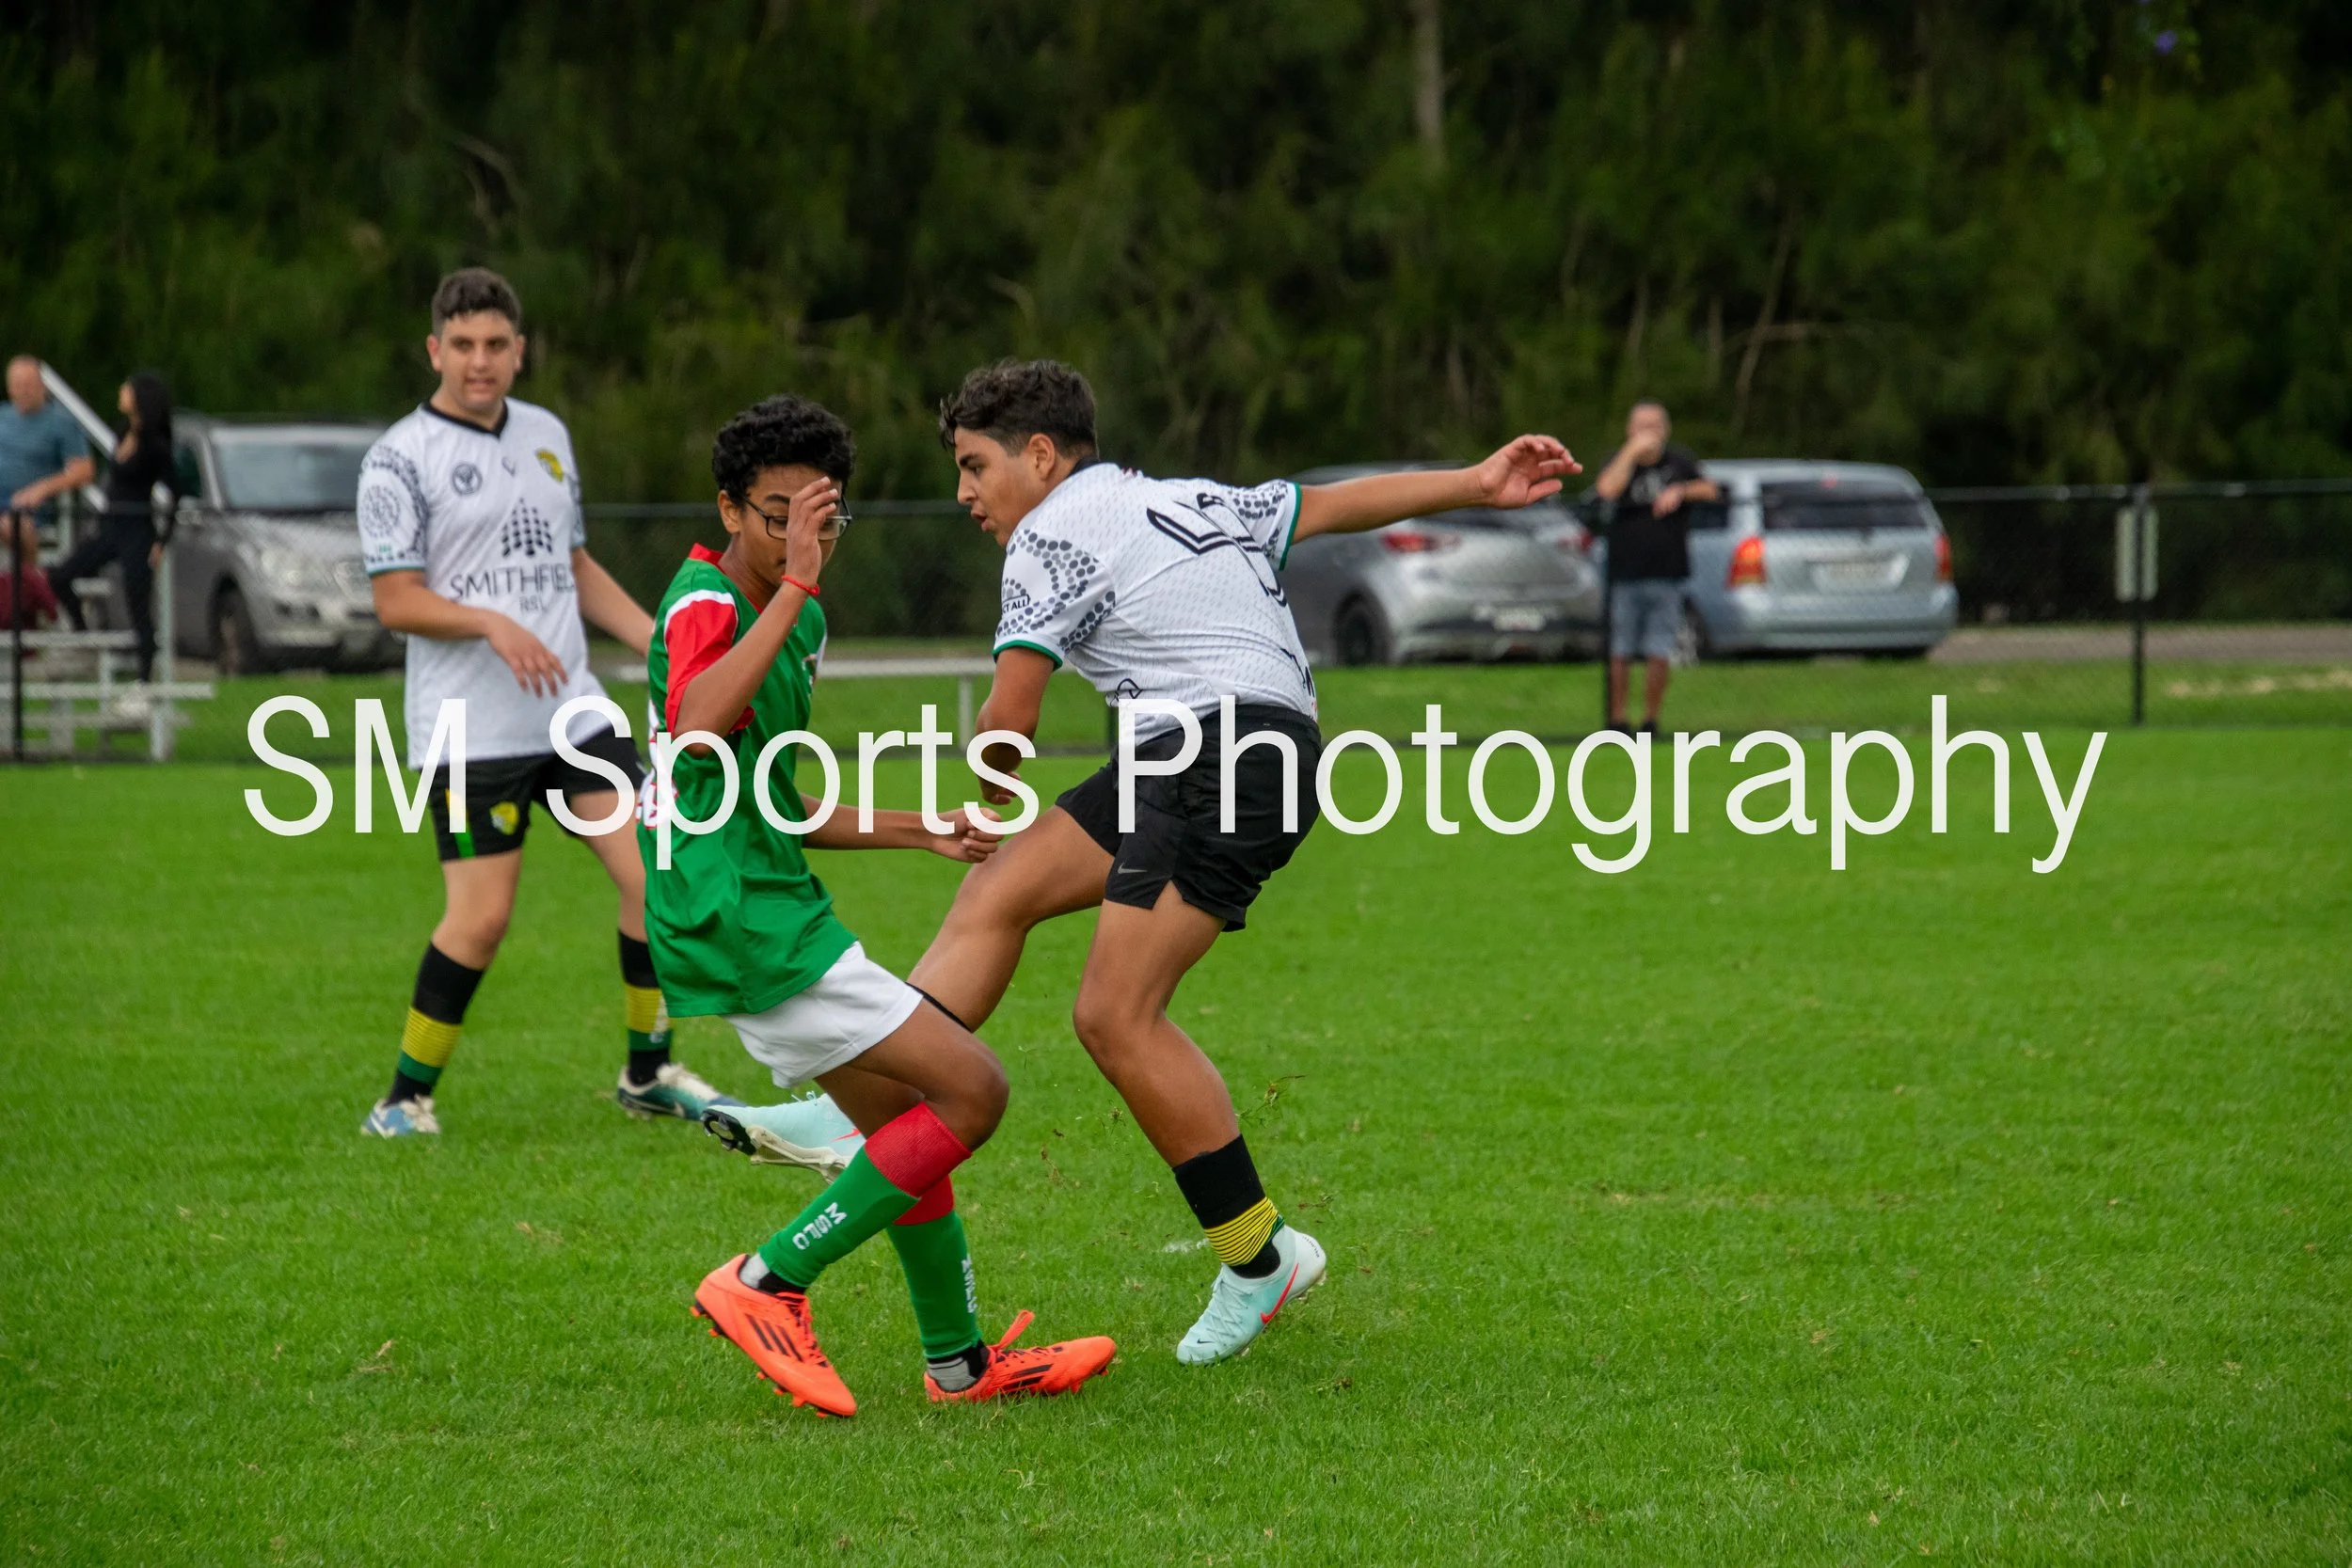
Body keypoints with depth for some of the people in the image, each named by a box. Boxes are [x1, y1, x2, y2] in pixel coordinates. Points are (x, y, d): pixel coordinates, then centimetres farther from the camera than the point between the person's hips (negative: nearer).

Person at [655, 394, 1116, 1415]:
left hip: (770, 907, 10)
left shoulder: (802, 620, 17)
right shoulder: (703, 604, -14)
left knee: (903, 1123, 19)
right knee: (971, 1091, -10)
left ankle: (960, 1361, 32)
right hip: (738, 919, -10)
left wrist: (920, 832, 22)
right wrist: (794, 587, -38)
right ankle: (767, 1284, -6)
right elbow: (695, 728, -38)